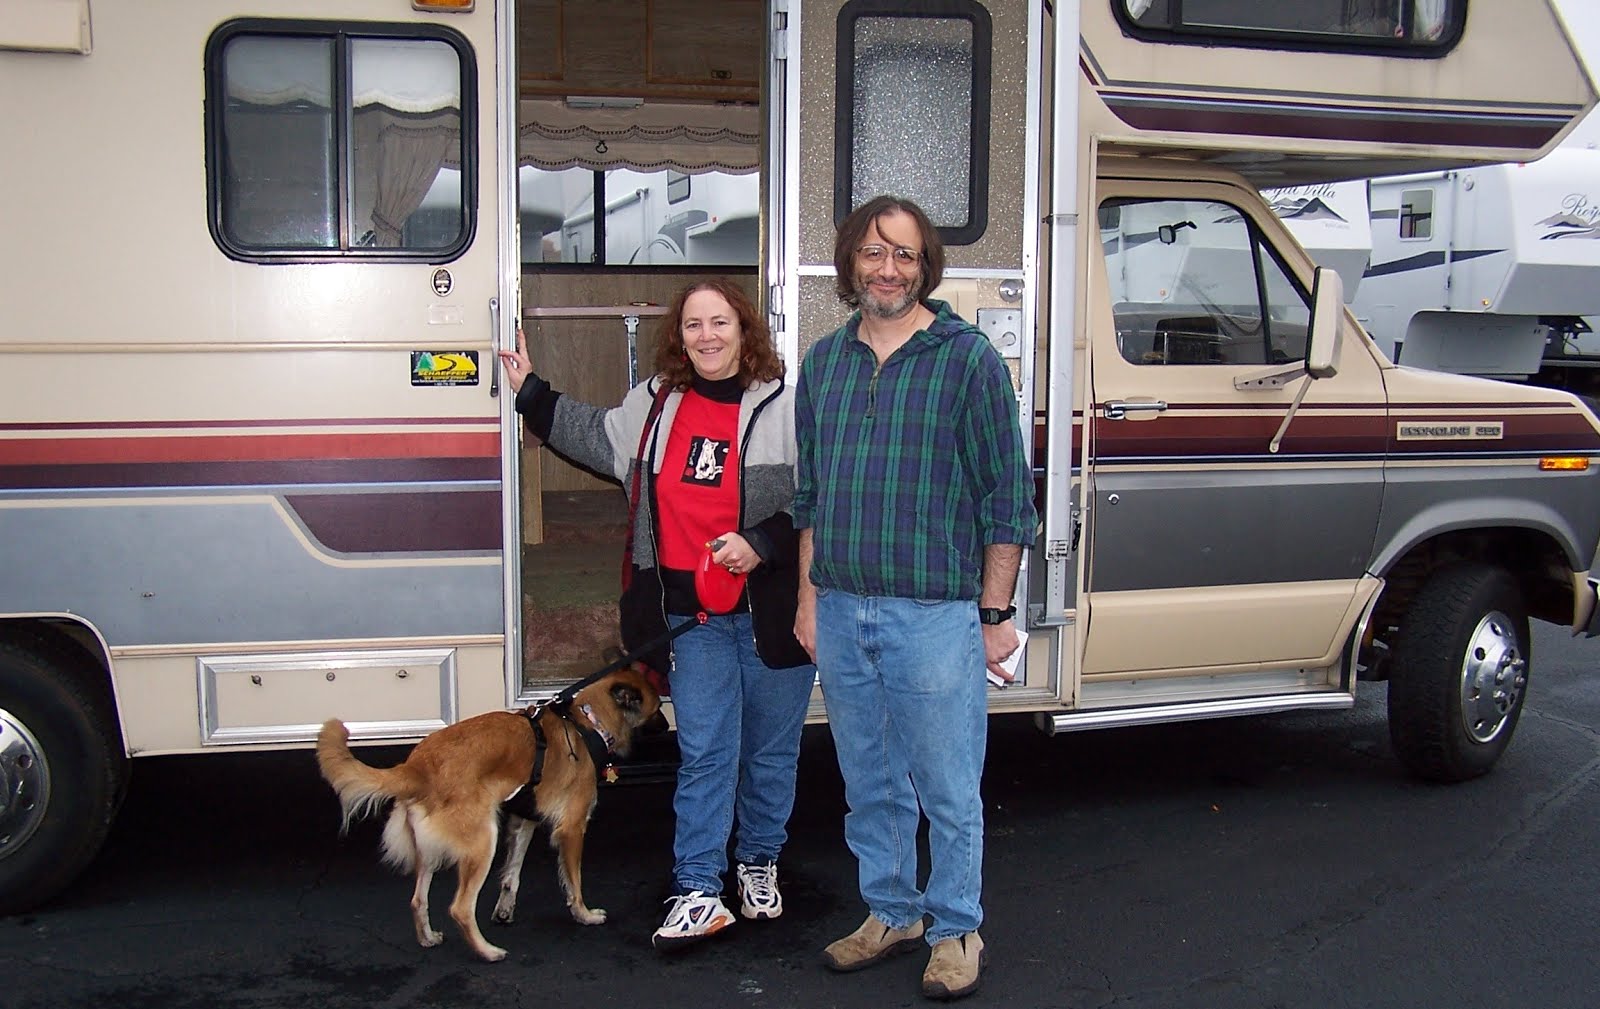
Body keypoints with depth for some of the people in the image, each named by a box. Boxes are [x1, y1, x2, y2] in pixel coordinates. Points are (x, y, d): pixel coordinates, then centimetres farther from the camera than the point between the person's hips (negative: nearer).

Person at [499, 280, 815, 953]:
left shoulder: (784, 406, -8)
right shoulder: (656, 403, 8)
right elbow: (601, 438, 27)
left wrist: (760, 543, -18)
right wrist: (531, 394, 29)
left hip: (771, 612, -2)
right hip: (692, 611, 3)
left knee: (771, 748, 12)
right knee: (703, 752, 2)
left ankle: (759, 863, 32)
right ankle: (698, 892, 5)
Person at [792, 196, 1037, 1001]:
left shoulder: (968, 359, -5)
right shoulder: (824, 361, 10)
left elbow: (1007, 497, -4)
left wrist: (994, 614, -6)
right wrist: (810, 597, 12)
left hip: (934, 616, -5)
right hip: (841, 613, 5)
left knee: (948, 791, 4)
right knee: (870, 784, 16)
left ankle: (955, 931, 22)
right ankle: (890, 913, 33)